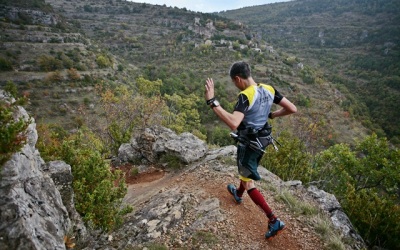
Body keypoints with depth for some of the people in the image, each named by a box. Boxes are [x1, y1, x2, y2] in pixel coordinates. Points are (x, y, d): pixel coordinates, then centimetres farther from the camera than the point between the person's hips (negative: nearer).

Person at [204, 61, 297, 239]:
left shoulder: (246, 96, -28)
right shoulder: (269, 89, -5)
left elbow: (233, 124, -43)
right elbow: (292, 109, -1)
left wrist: (212, 101, -40)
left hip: (249, 143, -8)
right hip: (262, 139, 8)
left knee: (249, 183, 5)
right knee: (247, 170, 30)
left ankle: (274, 221, 5)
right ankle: (238, 194, 56)